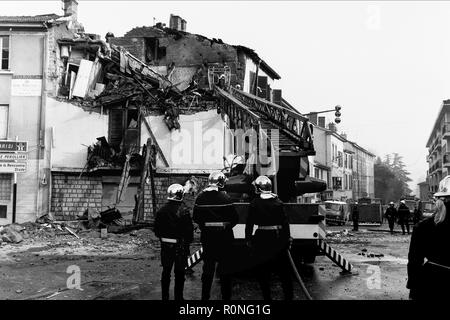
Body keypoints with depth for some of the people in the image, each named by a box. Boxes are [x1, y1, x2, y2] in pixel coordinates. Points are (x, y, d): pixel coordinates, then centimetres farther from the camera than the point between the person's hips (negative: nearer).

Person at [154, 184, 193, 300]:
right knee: (179, 273, 8)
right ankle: (178, 296, 14)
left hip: (165, 245, 4)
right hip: (180, 246, -4)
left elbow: (156, 229, 3)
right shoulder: (184, 211, -18)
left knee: (166, 272, 16)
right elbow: (189, 230, -13)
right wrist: (188, 241, 4)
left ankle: (165, 296, 24)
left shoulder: (161, 211, -4)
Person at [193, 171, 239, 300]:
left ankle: (205, 296, 19)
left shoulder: (200, 197, -4)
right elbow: (234, 218, -10)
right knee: (224, 267, 8)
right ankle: (226, 296, 15)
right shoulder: (224, 197, -14)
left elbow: (196, 217, 2)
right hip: (224, 236, -3)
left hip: (207, 236, 3)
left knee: (208, 266, 13)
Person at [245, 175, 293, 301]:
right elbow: (285, 222, 1)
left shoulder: (254, 203, -7)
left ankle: (267, 296, 13)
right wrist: (288, 238, 6)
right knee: (283, 268, 12)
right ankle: (289, 295, 16)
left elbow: (250, 223, -5)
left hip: (262, 238, -2)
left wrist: (248, 239, 4)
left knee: (263, 270, 9)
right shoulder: (278, 202, 0)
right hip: (278, 237, 2)